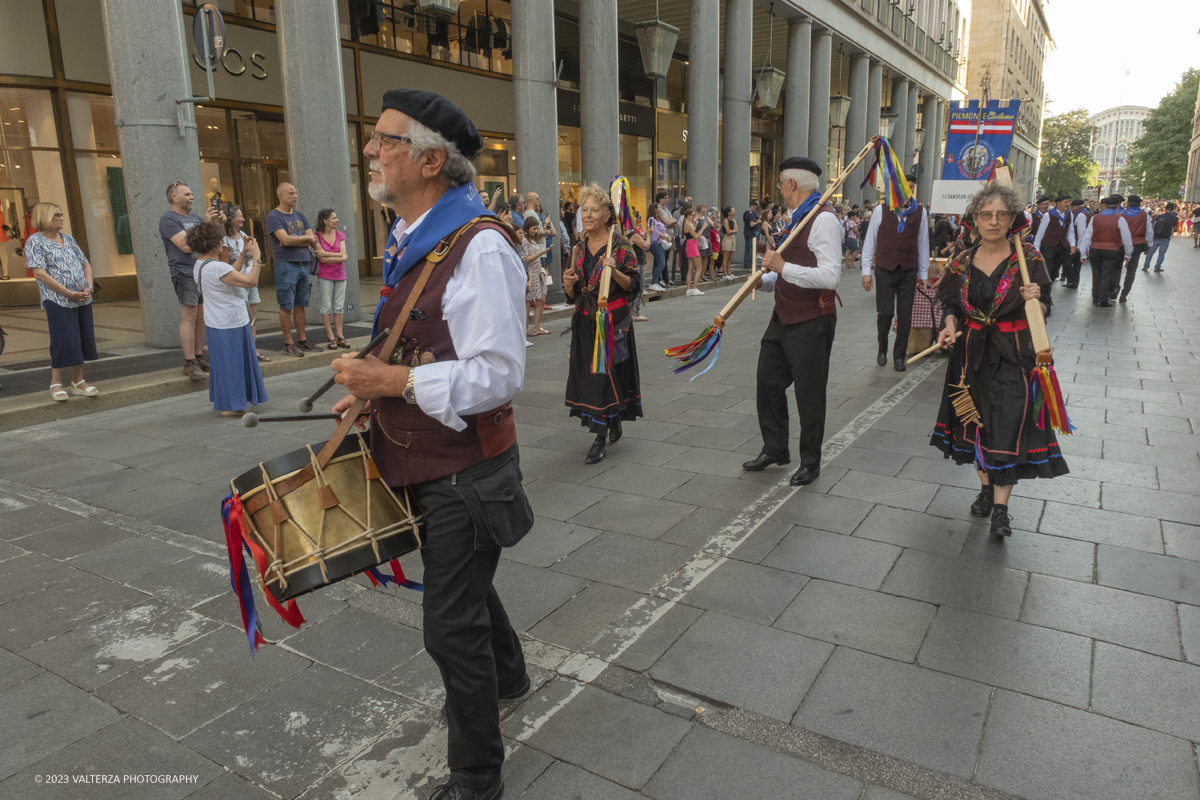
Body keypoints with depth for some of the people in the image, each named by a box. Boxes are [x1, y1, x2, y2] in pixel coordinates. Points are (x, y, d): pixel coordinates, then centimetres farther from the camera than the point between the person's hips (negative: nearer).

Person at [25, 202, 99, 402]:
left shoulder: (68, 239, 16)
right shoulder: (35, 241, -3)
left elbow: (85, 265, 17)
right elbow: (39, 273, -12)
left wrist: (89, 287, -2)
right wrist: (68, 293, -17)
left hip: (82, 299, 6)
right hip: (57, 300, -6)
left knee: (82, 340, 7)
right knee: (63, 341, -7)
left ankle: (78, 381, 17)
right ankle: (56, 384, 5)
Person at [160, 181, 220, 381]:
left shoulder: (195, 218, 17)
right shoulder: (169, 219, -6)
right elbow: (186, 246, -18)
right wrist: (205, 223, -19)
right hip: (185, 274, -7)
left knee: (201, 317, 8)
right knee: (189, 318, -8)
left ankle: (199, 357, 14)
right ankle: (190, 363, -5)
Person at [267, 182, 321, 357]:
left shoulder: (300, 216, 14)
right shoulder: (274, 216, -5)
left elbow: (313, 242, 5)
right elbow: (285, 239, -18)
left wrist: (293, 241, -10)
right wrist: (306, 238, -4)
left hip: (304, 264, 6)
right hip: (286, 265, -6)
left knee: (300, 305, 10)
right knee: (286, 306, -2)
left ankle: (302, 340, 17)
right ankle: (288, 344, 3)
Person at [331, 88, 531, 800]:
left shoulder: (480, 247, -23)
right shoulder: (410, 239, 8)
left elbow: (496, 376, -27)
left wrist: (391, 380, -25)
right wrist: (373, 389, 6)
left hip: (464, 470, -9)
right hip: (424, 464, 10)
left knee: (451, 627, 3)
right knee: (462, 584, 28)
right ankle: (507, 676, 57)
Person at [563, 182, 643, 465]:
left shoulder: (621, 245, -7)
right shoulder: (580, 248, 9)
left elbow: (634, 285, -8)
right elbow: (573, 295, 13)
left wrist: (614, 271, -24)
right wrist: (569, 283, -9)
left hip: (614, 322, -6)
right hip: (585, 322, 6)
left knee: (608, 374, -5)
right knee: (589, 374, 10)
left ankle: (601, 439, 2)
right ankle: (613, 427, 30)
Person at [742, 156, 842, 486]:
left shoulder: (824, 220, -17)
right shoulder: (797, 219, 13)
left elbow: (830, 276, -26)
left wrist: (782, 267, -26)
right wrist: (765, 280, 7)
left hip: (810, 322, -10)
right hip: (784, 316, 10)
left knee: (809, 393, 4)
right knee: (769, 380, 16)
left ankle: (810, 462, 21)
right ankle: (774, 449, 33)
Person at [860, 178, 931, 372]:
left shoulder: (920, 212, 6)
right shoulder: (881, 210, 0)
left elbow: (923, 244, 11)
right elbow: (869, 241, 3)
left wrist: (924, 274, 11)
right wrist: (866, 271, 0)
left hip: (909, 271, 2)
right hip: (884, 269, -2)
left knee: (905, 315, 3)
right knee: (885, 312, -6)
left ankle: (899, 356, 16)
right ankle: (882, 349, 20)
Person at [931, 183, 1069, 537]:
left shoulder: (1028, 259, -5)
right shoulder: (963, 263, 3)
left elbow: (1040, 311, -2)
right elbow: (952, 305, 11)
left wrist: (1034, 300, -24)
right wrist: (950, 324, -10)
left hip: (1013, 356, -3)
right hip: (973, 354, 4)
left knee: (1008, 426, -6)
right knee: (977, 421, 13)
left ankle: (1001, 508, 2)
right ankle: (986, 488, 33)